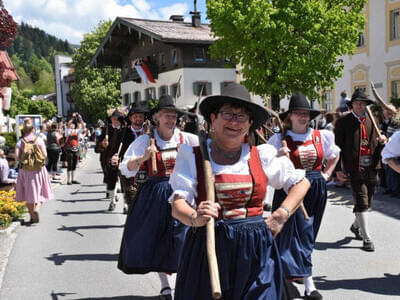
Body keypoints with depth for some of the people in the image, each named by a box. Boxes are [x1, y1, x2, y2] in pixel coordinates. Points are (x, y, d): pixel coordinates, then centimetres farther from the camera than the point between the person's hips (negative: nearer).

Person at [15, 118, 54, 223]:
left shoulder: (20, 142, -3)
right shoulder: (39, 140, -5)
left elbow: (17, 157, -10)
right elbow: (44, 155, -8)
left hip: (25, 170, 1)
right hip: (38, 170, -1)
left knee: (29, 193, 11)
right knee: (40, 192, 10)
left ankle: (33, 217, 15)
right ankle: (37, 208, -17)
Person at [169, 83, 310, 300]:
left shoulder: (263, 154, 6)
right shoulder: (191, 154, 0)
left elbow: (301, 182, 18)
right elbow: (178, 204, -8)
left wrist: (281, 216, 4)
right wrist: (194, 217, -30)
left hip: (256, 249, 2)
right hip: (207, 248, -1)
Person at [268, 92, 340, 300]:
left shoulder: (321, 136, 5)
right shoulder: (280, 139, -6)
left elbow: (334, 155, 24)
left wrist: (326, 174, 13)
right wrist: (280, 157, -23)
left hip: (316, 190, 5)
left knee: (309, 234, 12)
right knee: (296, 233, -7)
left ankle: (289, 269, 31)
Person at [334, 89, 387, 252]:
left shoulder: (372, 121, 11)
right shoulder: (343, 122, -3)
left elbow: (376, 144, 16)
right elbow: (338, 146, -4)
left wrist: (382, 141, -9)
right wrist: (338, 168, -9)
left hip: (371, 168, 5)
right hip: (355, 169, -5)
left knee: (366, 202, 16)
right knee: (361, 202, -7)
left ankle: (356, 226, 40)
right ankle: (366, 238, 0)